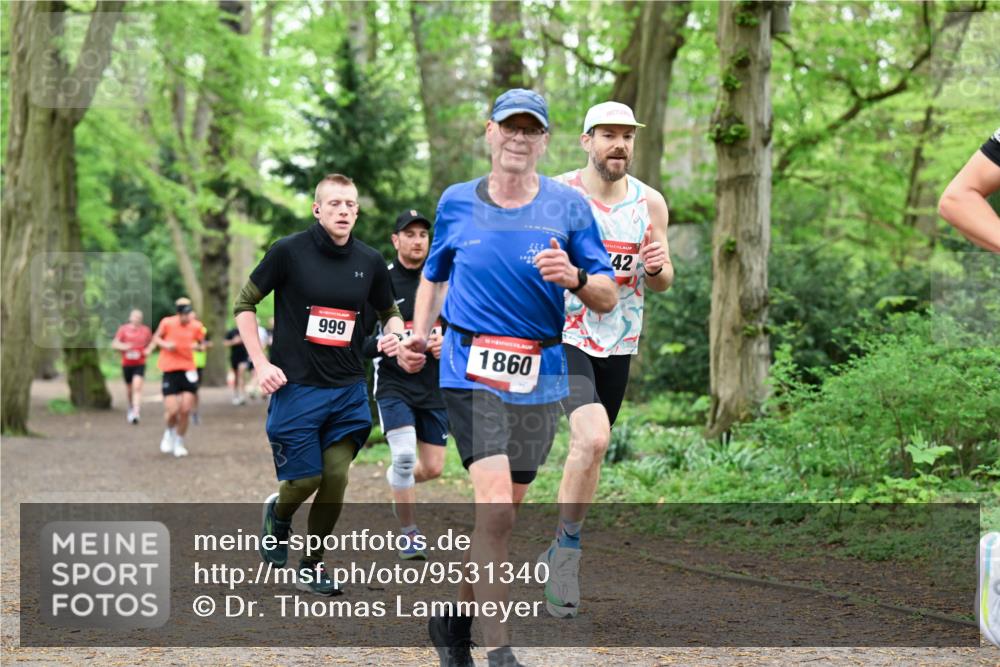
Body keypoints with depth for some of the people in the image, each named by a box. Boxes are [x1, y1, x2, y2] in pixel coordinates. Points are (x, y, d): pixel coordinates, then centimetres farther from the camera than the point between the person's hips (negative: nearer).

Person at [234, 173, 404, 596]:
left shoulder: (370, 262, 3)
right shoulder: (289, 252, -8)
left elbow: (389, 312, 19)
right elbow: (244, 304, 0)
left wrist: (394, 333, -5)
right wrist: (260, 363, -8)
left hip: (348, 390, 3)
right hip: (295, 386, -3)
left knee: (336, 478, -2)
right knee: (304, 480, -3)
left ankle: (312, 566, 15)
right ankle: (278, 514, 34)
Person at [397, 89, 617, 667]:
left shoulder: (569, 206, 3)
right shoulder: (456, 203, 6)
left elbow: (608, 298, 3)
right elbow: (434, 276, 22)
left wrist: (574, 277, -18)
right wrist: (419, 337, 7)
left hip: (540, 379, 2)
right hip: (470, 372, -2)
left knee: (500, 514, 10)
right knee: (495, 504, -17)